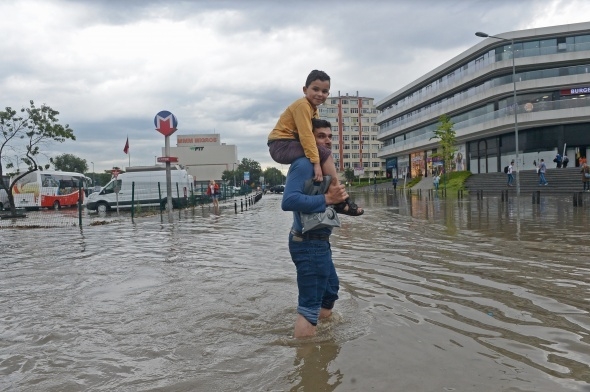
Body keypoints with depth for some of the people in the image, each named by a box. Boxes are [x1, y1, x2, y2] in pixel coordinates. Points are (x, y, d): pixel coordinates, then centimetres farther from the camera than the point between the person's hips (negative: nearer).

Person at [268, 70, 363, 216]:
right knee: (325, 154, -19)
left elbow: (309, 135, 10)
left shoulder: (314, 109, 17)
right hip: (282, 145, -10)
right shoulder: (303, 105, -15)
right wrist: (316, 162, -28)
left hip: (289, 146, 10)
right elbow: (306, 136, -24)